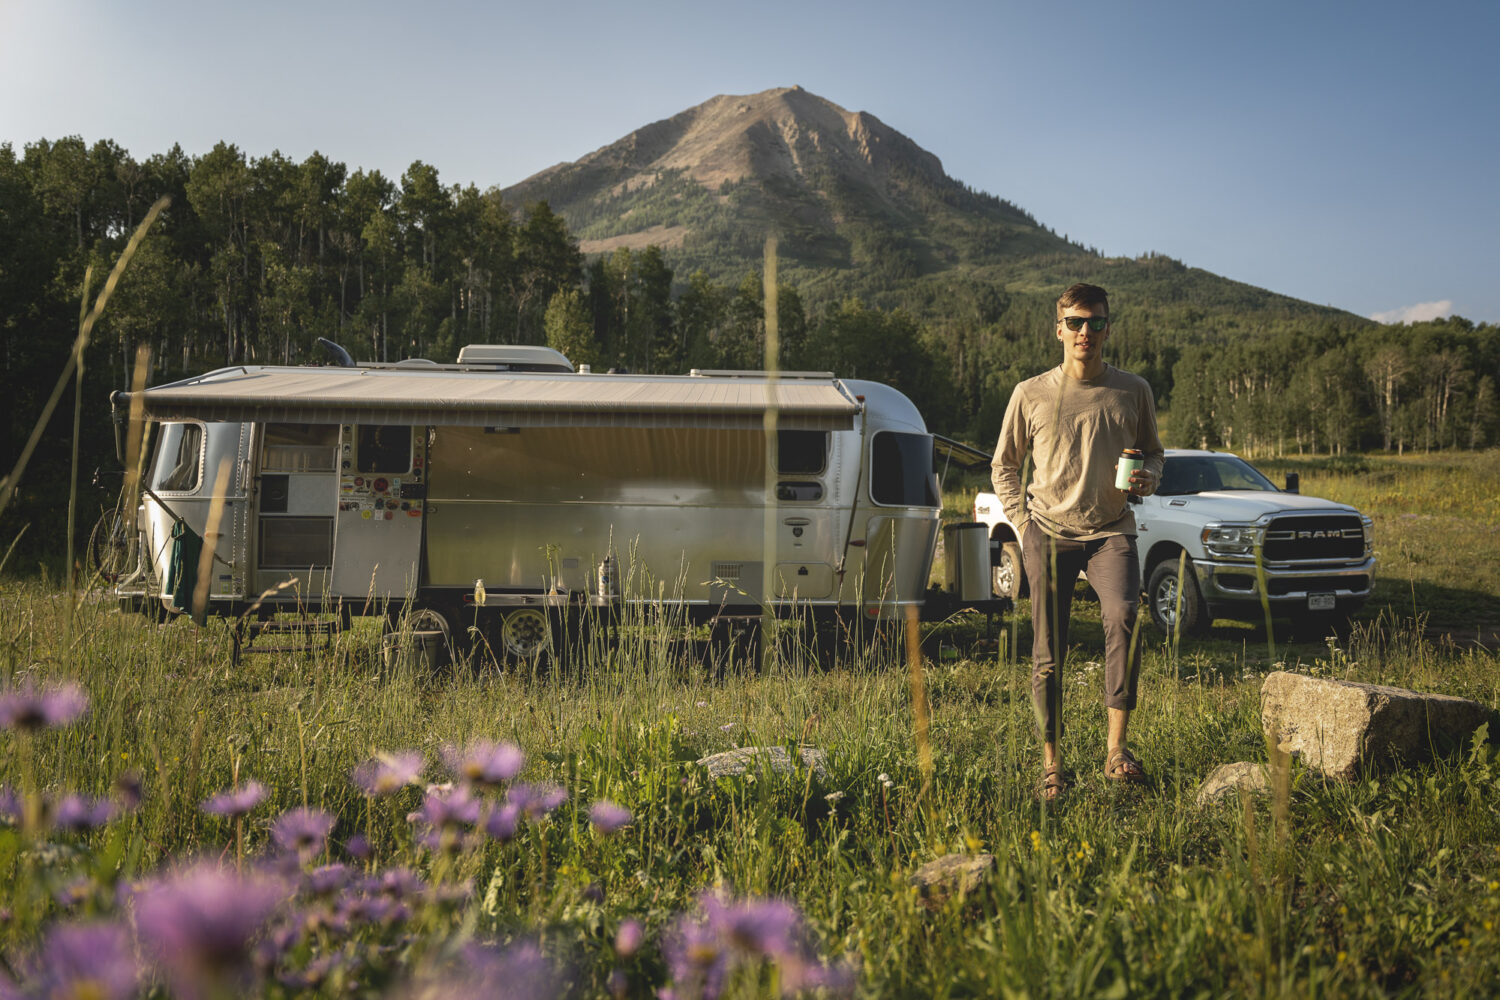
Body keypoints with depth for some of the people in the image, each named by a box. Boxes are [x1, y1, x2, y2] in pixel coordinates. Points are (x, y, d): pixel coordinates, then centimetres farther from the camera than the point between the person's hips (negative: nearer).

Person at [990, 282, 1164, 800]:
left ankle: (1116, 747, -20)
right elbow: (1003, 466, 13)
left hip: (1111, 529, 0)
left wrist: (1149, 476, -4)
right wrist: (1022, 522, 3)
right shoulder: (1031, 394, 4)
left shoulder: (1133, 391, 6)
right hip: (1049, 532, 0)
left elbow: (1152, 451, 19)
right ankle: (1052, 764, 11)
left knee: (1123, 616, -27)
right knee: (1048, 653, 0)